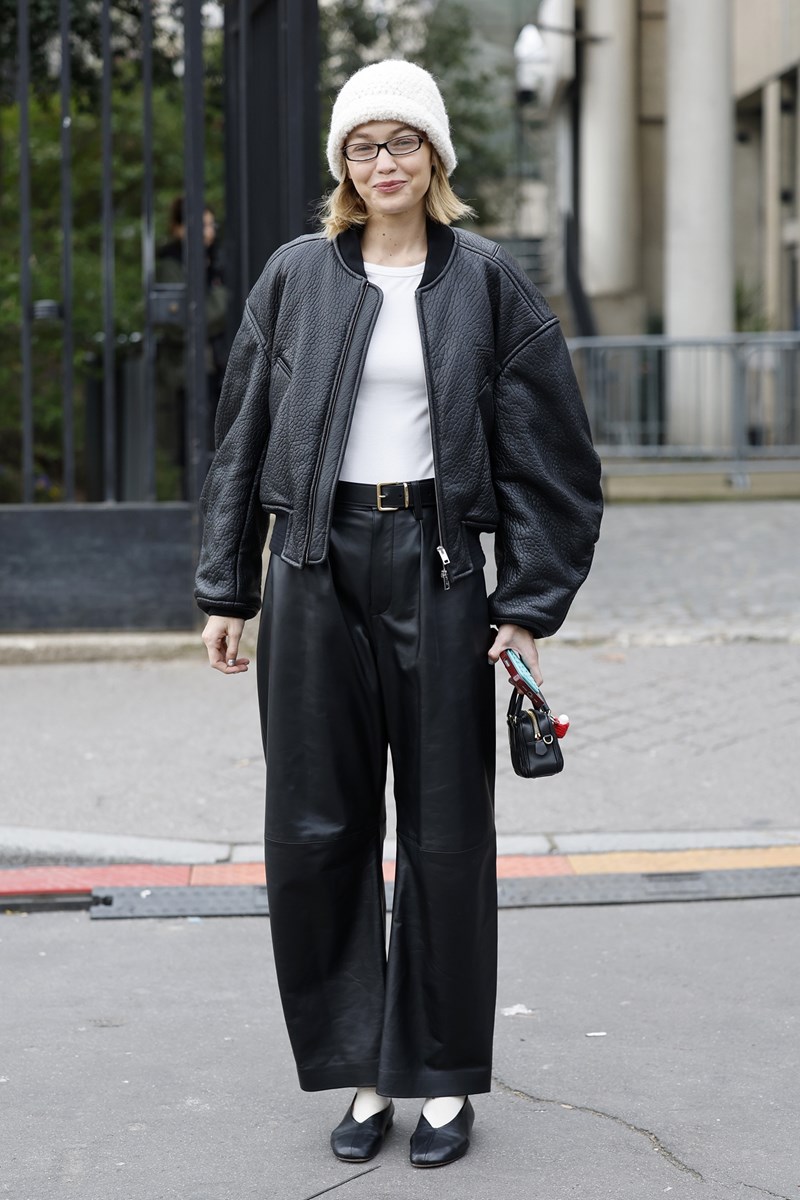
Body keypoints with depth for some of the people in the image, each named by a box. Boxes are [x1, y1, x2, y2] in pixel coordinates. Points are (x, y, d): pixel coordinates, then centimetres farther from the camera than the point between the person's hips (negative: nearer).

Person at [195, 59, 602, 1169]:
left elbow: (545, 450, 3)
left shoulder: (486, 281, 3)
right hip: (317, 569, 2)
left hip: (439, 568, -1)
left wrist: (531, 601, -4)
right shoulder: (295, 278, 7)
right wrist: (227, 589, 6)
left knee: (446, 830, 3)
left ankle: (443, 1077, 16)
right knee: (316, 829, 3)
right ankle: (361, 1071, 16)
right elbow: (242, 439, 10)